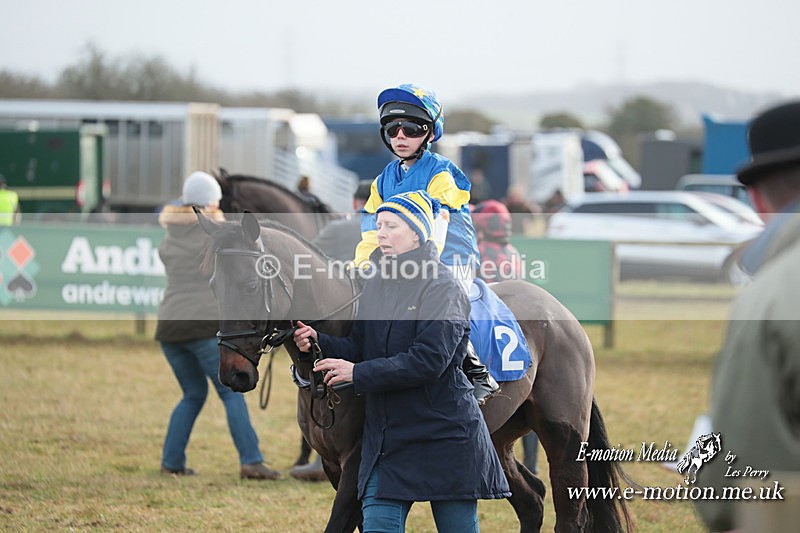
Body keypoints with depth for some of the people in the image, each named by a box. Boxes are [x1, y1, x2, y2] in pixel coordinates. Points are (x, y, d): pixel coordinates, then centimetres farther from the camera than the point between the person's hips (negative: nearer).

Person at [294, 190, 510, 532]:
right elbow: (359, 347, 11)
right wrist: (319, 343, -9)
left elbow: (428, 360, -21)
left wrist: (359, 374, -21)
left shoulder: (442, 288, -12)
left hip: (444, 436, -6)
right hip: (385, 436, 6)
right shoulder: (376, 285, 11)